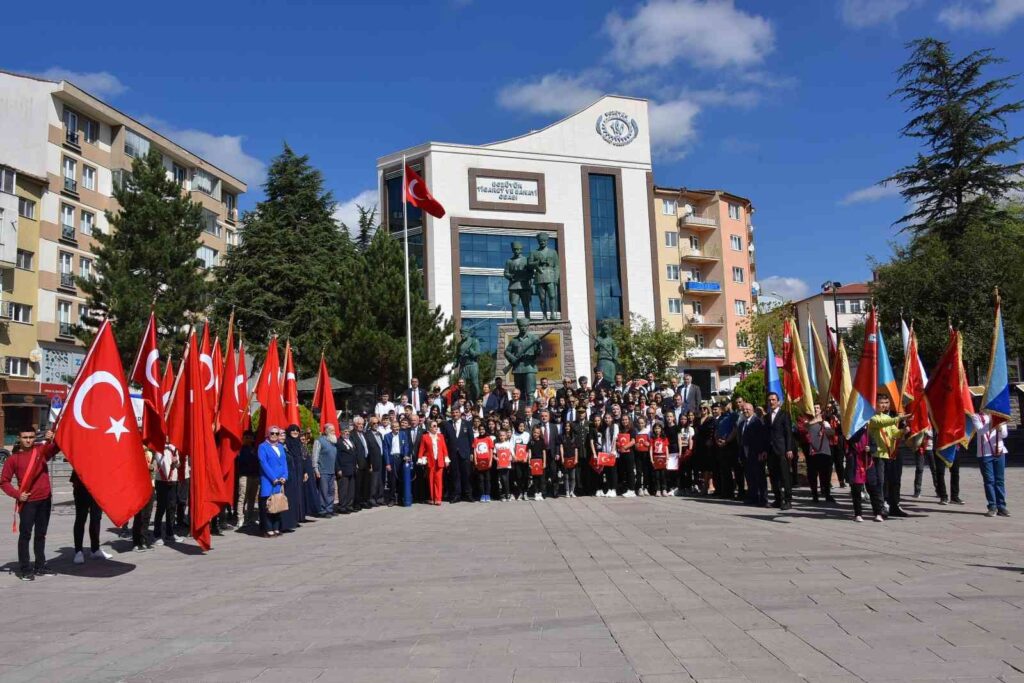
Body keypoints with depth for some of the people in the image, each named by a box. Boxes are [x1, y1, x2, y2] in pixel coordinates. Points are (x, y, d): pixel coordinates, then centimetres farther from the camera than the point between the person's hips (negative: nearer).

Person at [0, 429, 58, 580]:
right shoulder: (13, 458, -1)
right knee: (25, 535, 0)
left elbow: (56, 448, -16)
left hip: (45, 499, 3)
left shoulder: (42, 449, 4)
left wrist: (51, 439, -37)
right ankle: (24, 569, 5)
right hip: (27, 501, -3)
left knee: (41, 534, 12)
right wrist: (17, 494, -12)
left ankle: (40, 566, 21)